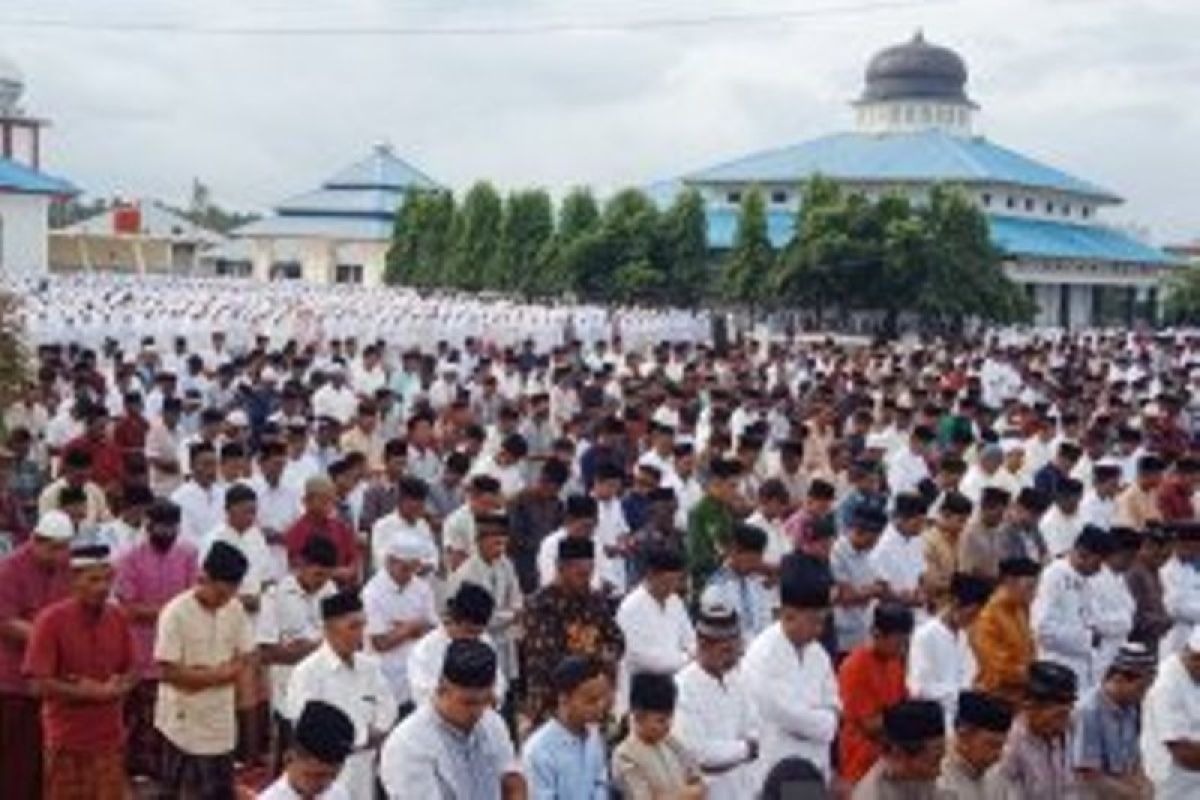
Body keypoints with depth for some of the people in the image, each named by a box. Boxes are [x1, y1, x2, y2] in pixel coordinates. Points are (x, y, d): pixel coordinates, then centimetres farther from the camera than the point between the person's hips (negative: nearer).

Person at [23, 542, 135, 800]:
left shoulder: (118, 618, 1)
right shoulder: (51, 620, -14)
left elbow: (132, 670, 10)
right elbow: (41, 683, -17)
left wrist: (118, 688, -12)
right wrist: (93, 692, -18)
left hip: (109, 738, 4)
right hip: (66, 739, -4)